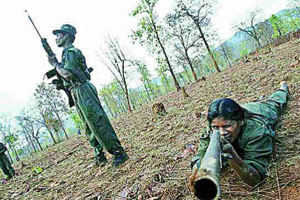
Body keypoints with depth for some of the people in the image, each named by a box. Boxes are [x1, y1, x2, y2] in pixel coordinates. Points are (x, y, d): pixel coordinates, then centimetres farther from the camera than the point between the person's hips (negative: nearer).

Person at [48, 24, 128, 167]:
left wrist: (55, 65, -5)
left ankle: (119, 152, -6)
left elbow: (67, 74, -20)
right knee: (90, 127, 11)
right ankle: (100, 155, 18)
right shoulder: (67, 53, 23)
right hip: (77, 94, 10)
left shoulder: (71, 52, -7)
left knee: (99, 123, -11)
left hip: (83, 91, -10)